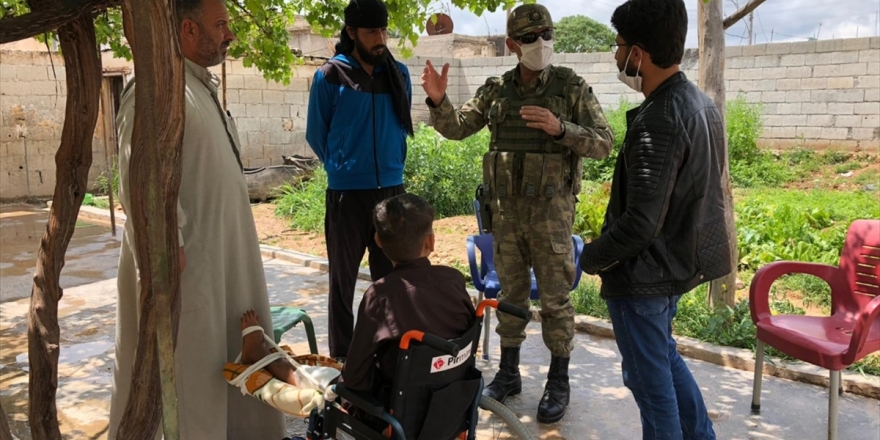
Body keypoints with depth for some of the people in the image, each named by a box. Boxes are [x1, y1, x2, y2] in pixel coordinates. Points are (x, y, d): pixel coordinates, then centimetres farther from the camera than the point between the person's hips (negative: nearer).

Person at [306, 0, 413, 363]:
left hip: (391, 189, 4)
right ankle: (341, 357, 18)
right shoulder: (330, 76, -6)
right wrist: (343, 167, 9)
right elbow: (316, 134, 3)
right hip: (347, 192, -3)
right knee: (344, 279, 6)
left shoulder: (399, 74, 6)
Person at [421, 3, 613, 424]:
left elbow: (603, 142, -7)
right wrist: (438, 101, -12)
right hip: (505, 208, 3)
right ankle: (508, 372, 29)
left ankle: (558, 382, 20)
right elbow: (457, 128, 8)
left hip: (550, 208, -3)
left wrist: (559, 128, -23)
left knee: (555, 296, 4)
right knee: (510, 292, 13)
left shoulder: (571, 86, -4)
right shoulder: (495, 89, 5)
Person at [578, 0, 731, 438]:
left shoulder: (658, 122, -27)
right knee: (665, 357, 27)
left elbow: (640, 222, -29)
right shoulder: (701, 103, 4)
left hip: (644, 273, -10)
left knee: (649, 377, 9)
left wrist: (592, 257, -11)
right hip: (681, 260, 10)